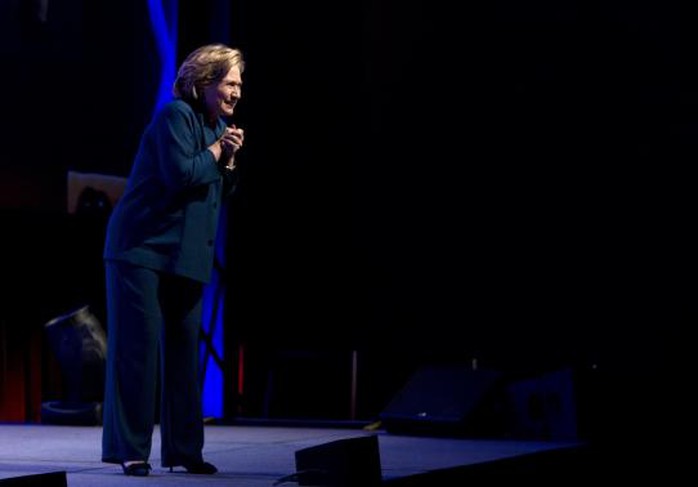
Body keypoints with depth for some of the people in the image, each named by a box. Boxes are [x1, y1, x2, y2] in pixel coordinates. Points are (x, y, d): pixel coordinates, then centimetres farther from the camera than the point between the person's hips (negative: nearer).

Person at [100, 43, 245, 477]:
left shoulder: (219, 125, 14)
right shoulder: (176, 116, -11)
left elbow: (222, 192, 15)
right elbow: (180, 173, -23)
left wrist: (229, 160, -2)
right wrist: (216, 149, -11)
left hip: (186, 256, 8)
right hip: (142, 249, -8)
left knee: (184, 348, 7)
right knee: (138, 344, -7)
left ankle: (183, 449, 11)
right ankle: (130, 450, -3)